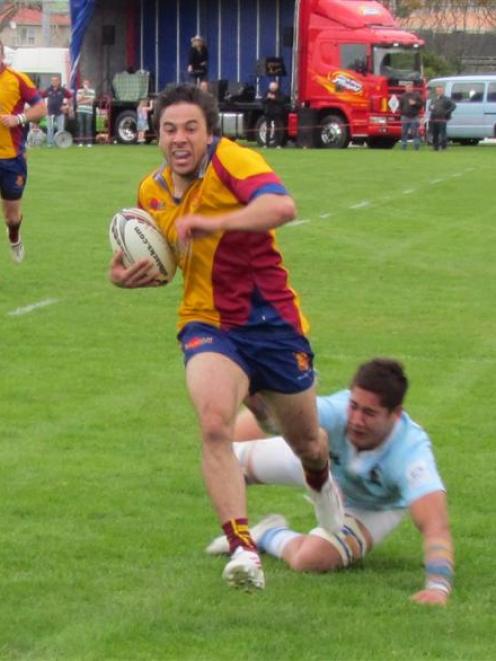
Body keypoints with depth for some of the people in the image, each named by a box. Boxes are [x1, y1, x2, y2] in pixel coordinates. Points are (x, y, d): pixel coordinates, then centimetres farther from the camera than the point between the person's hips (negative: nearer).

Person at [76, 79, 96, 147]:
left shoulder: (92, 91, 5)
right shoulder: (79, 91, 12)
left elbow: (91, 101, -5)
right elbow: (78, 100, -1)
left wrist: (82, 102, -4)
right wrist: (84, 93, -7)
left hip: (89, 111, -2)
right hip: (80, 111, 2)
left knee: (88, 127, -5)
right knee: (81, 126, 0)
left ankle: (89, 142, -3)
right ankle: (81, 142, 3)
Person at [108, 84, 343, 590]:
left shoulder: (231, 161, -17)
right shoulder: (151, 192, 3)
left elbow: (282, 207, -37)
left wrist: (212, 223, -44)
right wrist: (129, 276, 0)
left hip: (271, 320, -3)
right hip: (207, 324, 3)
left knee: (306, 443, 17)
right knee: (214, 423, -28)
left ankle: (321, 483, 55)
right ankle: (242, 548, -27)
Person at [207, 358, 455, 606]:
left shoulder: (411, 453, -47)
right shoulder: (335, 410, -42)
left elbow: (435, 525, -56)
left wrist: (438, 586, -71)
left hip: (374, 507, -2)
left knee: (310, 560, -24)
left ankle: (271, 536, 12)